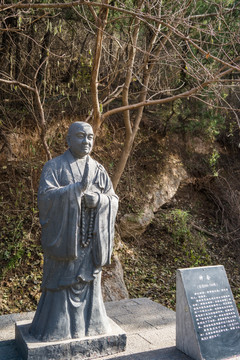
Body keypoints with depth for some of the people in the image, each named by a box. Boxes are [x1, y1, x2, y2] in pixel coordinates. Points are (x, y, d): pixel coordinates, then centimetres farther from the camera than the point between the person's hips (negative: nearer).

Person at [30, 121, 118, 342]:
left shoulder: (99, 170, 8)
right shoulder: (54, 166, -3)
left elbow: (113, 199, 6)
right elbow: (46, 196, -17)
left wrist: (97, 199, -16)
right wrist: (78, 188, -28)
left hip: (90, 237, 4)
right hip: (64, 234, -3)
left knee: (88, 278, 10)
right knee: (61, 279, 2)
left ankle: (89, 322, 24)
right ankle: (56, 326, 17)